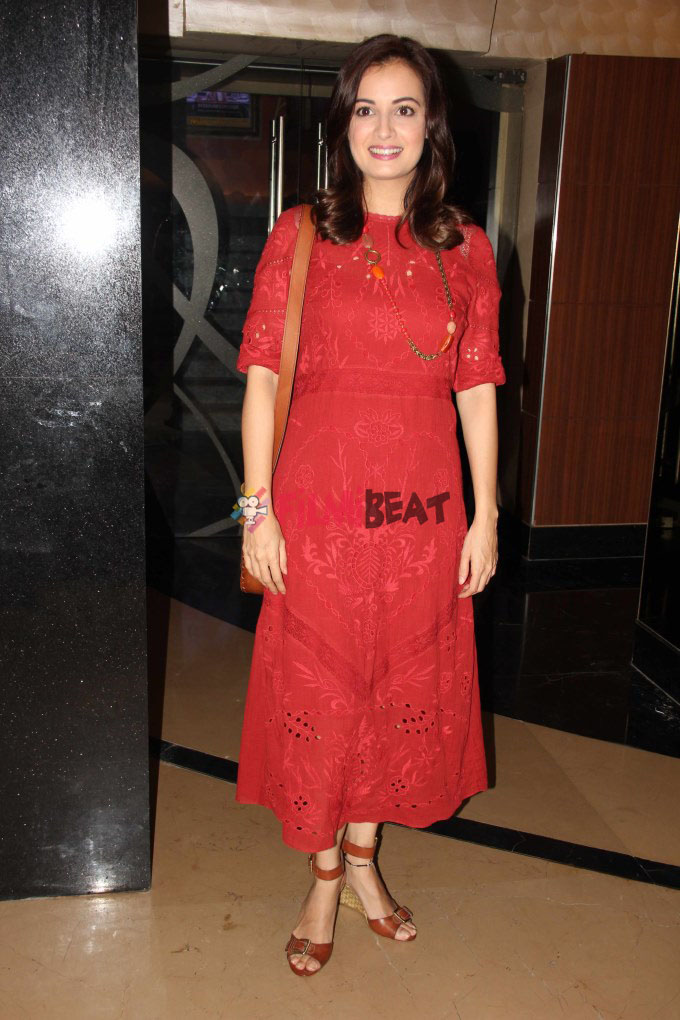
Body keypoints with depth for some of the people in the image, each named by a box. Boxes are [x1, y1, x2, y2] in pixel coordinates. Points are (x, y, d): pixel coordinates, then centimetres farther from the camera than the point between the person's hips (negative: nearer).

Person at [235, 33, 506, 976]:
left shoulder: (464, 247, 5)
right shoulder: (299, 235, 1)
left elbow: (478, 389, 5)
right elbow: (262, 376, -2)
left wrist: (485, 517, 2)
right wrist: (258, 506, -8)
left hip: (423, 507, 2)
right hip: (318, 503, -2)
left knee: (407, 686, 13)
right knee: (316, 689, 8)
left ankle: (363, 860, 36)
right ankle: (324, 879, 30)